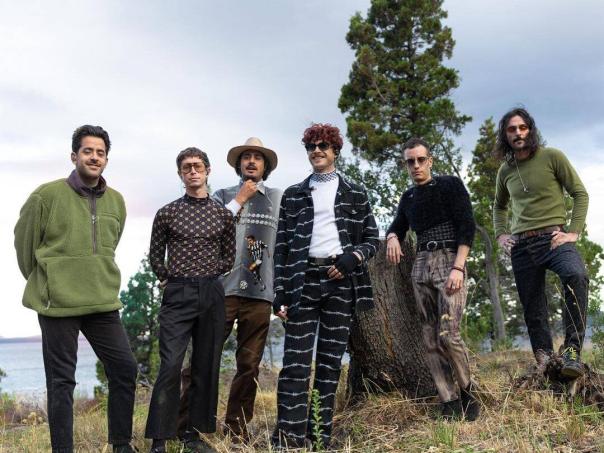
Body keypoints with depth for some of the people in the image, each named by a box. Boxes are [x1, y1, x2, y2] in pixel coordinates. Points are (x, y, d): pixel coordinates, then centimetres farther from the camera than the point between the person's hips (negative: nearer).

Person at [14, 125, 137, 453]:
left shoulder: (116, 201, 6)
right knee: (62, 380, 4)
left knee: (125, 369, 5)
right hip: (58, 304, -5)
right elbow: (24, 242, 2)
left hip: (103, 303, 5)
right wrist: (45, 283, 11)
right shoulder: (47, 195, -8)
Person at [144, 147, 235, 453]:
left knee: (206, 367, 5)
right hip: (177, 294, -3)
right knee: (170, 366, -10)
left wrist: (205, 277, 10)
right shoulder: (167, 213, 3)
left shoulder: (223, 215, 8)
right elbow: (155, 256, 10)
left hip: (211, 294, 3)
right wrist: (170, 279, 10)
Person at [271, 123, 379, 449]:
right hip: (303, 279, 0)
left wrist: (353, 257, -9)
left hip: (340, 280, 1)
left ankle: (320, 437, 7)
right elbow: (281, 247, 7)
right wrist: (280, 294, -1)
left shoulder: (355, 193, 14)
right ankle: (288, 439, -8)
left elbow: (372, 239, 12)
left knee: (330, 361, 2)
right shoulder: (293, 195, 13)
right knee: (296, 361, -8)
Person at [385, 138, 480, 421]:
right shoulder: (408, 198, 17)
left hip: (449, 261, -5)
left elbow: (467, 226, -6)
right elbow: (396, 227, 23)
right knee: (430, 339, -1)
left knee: (448, 334, -18)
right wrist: (392, 238, -3)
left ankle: (466, 392, 3)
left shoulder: (450, 185, 2)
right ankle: (450, 404, 2)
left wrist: (458, 267, -16)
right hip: (420, 266, 5)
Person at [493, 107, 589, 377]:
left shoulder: (552, 157, 1)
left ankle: (572, 350, -30)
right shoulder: (505, 170, 14)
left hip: (553, 238, -5)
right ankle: (545, 363, 15)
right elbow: (499, 206, 31)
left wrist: (574, 232, -8)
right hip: (520, 245, 5)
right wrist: (500, 234, 15)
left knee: (575, 275, -35)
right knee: (533, 312, 4)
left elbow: (580, 193, 2)